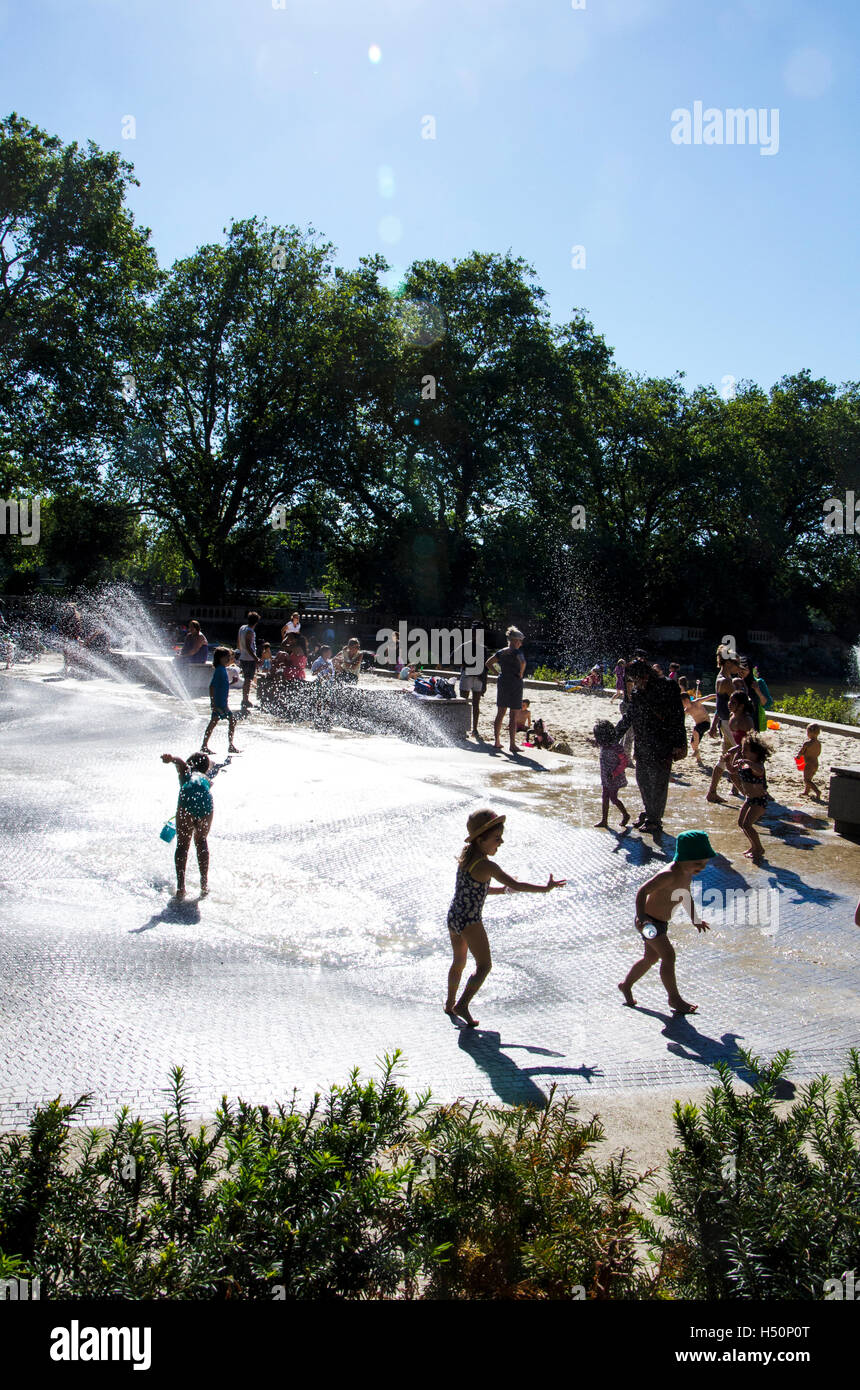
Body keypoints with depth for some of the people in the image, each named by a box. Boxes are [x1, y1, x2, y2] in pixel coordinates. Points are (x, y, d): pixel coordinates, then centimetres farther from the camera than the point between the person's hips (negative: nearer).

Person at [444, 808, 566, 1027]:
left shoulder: (466, 857, 6)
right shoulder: (486, 865, -20)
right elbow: (516, 885, -18)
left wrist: (503, 889, 16)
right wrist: (546, 887, -9)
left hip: (453, 917, 8)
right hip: (470, 921, -8)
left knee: (458, 962, 23)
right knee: (484, 965, 3)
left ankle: (450, 1004, 34)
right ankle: (462, 1005, -5)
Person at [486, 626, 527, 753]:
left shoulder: (501, 652, 8)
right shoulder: (516, 652, -11)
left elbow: (488, 663, 9)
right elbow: (522, 662, -30)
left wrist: (499, 672, 10)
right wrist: (521, 673, -15)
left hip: (502, 682, 6)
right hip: (515, 683, -6)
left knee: (500, 713, 11)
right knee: (513, 716, -2)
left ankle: (496, 742, 14)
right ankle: (512, 744, 0)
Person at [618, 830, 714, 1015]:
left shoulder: (688, 873, -1)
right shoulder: (669, 875, -30)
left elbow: (686, 896, 18)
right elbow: (643, 890, -33)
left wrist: (694, 919, 19)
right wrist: (641, 916, -43)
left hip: (661, 922, 10)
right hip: (648, 922, -10)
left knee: (651, 957, 21)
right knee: (668, 955, -13)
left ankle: (626, 984, 40)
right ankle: (674, 998, 1)